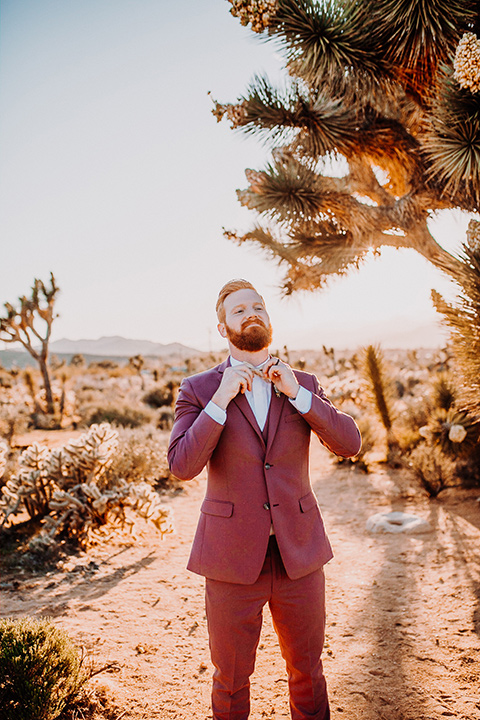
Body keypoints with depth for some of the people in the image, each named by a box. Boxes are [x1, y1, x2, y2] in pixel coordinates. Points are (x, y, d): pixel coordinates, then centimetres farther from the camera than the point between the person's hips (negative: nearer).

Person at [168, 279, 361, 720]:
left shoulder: (303, 385, 3)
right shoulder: (197, 391, -4)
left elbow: (350, 445, -9)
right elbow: (182, 467, -17)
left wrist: (295, 392, -17)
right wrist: (222, 399, -22)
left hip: (298, 554, 2)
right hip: (233, 558, -2)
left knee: (307, 671, 19)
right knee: (231, 678, 15)